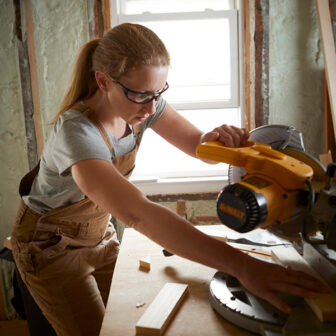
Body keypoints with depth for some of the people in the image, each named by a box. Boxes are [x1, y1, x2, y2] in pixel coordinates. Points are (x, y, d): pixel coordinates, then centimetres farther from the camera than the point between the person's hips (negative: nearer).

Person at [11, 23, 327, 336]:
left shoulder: (142, 102, -16)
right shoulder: (76, 131, -38)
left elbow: (196, 143, -13)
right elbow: (138, 214, -50)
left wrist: (216, 139, -39)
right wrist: (242, 266, -56)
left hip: (98, 234, 6)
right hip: (51, 245, -5)